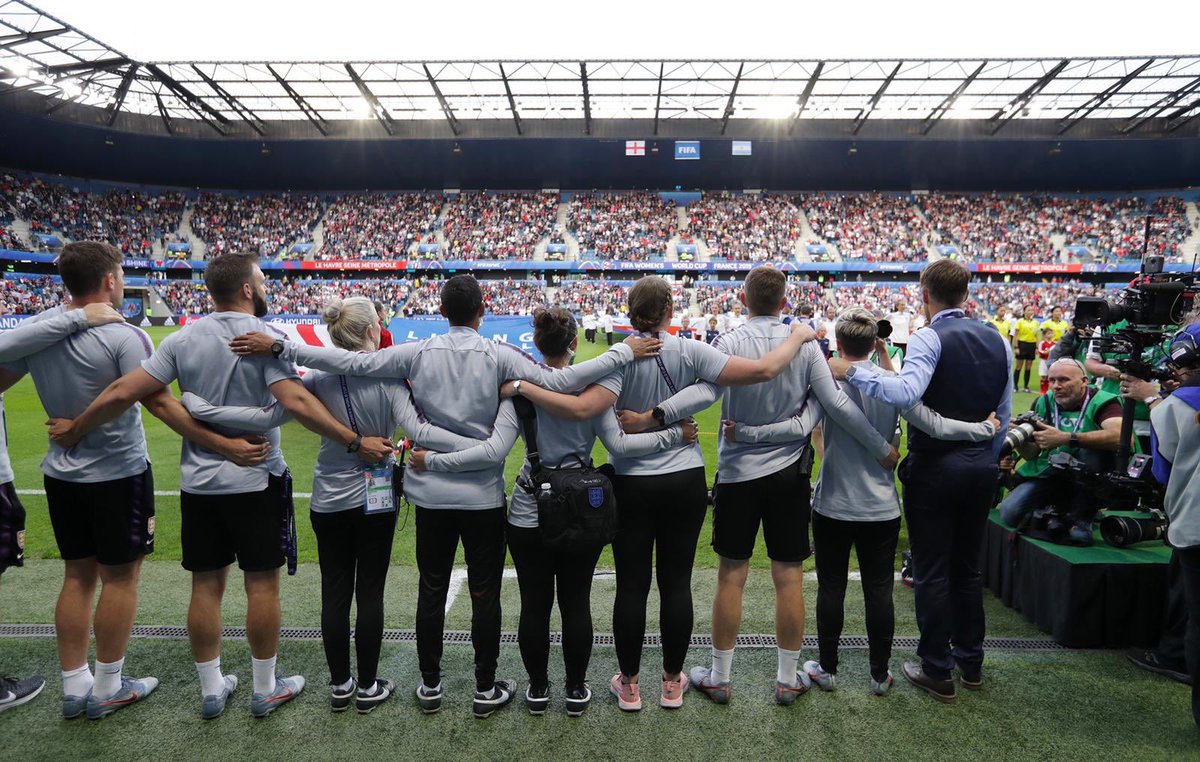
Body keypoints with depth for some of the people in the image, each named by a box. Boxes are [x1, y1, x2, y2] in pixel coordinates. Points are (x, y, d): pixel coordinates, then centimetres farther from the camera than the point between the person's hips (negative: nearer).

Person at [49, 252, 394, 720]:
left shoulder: (183, 340, 0)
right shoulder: (266, 337, -14)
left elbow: (122, 393, -3)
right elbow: (295, 402, -26)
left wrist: (75, 431, 13)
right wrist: (356, 443, -25)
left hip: (198, 483, 5)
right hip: (256, 481, -4)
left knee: (206, 586, 13)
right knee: (262, 584, 7)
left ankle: (211, 691, 27)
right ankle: (266, 690, 20)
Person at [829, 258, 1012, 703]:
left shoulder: (929, 338, -15)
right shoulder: (998, 341, 7)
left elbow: (906, 393, -33)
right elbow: (1004, 416, 12)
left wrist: (852, 372, -24)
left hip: (935, 467, -7)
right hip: (982, 467, 7)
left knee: (932, 572, 4)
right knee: (967, 568, 18)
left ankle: (937, 672, 14)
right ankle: (971, 663, 30)